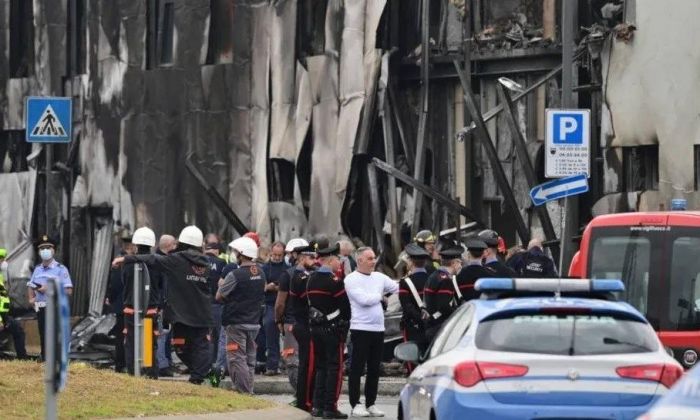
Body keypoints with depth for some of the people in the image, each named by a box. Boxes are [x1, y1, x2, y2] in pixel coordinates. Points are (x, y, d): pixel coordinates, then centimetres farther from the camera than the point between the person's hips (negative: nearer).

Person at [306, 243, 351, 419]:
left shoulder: (311, 279, 8)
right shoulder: (334, 281, -15)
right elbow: (345, 305, -12)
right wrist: (345, 321, 6)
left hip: (316, 327, 7)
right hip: (333, 328, -7)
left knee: (321, 367, 14)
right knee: (334, 368, -2)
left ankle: (318, 406, 13)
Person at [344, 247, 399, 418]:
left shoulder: (379, 277, 12)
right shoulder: (351, 280, -8)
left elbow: (398, 288, 14)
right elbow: (364, 299, -17)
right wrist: (380, 296, -3)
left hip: (378, 328, 6)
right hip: (361, 328, -6)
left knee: (374, 370, 10)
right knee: (357, 368, -2)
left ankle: (371, 404, 18)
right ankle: (355, 405, 1)